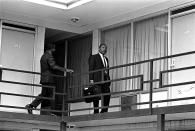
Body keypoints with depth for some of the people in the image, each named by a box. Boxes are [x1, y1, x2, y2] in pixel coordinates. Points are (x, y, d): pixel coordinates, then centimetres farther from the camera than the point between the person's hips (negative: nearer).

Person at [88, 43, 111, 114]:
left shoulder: (106, 59, 24)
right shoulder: (93, 57, 5)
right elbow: (91, 69, -3)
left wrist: (108, 80, 13)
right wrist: (91, 79, -12)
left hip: (105, 79, 6)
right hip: (97, 80, -6)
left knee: (107, 95, -6)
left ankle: (104, 111, 1)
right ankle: (96, 112, -4)